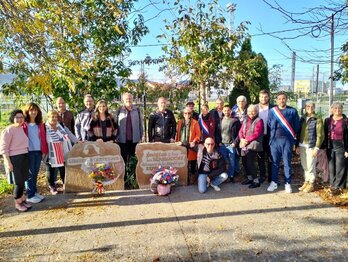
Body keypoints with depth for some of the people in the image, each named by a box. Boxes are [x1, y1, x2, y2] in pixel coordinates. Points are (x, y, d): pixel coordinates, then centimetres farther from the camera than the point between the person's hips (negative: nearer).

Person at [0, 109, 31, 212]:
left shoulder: (22, 128, 9)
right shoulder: (8, 130, -12)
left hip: (25, 157, 6)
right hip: (14, 158, -6)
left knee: (22, 181, 13)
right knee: (18, 182, 2)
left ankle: (22, 200, 25)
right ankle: (17, 203, 17)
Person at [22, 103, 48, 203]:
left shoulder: (40, 124, 11)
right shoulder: (24, 125, -6)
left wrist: (44, 151, 7)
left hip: (39, 151, 5)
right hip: (29, 152, -5)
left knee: (35, 173, 12)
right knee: (30, 174, 1)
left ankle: (34, 192, 23)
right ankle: (30, 195, 10)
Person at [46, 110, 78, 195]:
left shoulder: (62, 126, 8)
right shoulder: (44, 128, -9)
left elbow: (70, 134, 9)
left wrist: (77, 141, 1)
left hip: (62, 154, 4)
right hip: (51, 155, -4)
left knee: (63, 170, 12)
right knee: (51, 171, 10)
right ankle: (52, 187, 24)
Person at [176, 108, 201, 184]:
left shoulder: (195, 122, 0)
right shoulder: (180, 122, 12)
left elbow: (198, 134, -4)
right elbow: (177, 133, 14)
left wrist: (194, 142, -16)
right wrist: (177, 142, 4)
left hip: (191, 147, -3)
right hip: (182, 146, 3)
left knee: (192, 162, 2)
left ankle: (192, 177, 14)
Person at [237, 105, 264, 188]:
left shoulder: (259, 120, -2)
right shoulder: (245, 121, 19)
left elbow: (256, 133, -12)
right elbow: (241, 131, 13)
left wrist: (247, 140, -15)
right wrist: (241, 139, -7)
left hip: (253, 144, -7)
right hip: (244, 144, 7)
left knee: (250, 162, -12)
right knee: (244, 161, 10)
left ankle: (256, 180, 0)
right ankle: (249, 177, 26)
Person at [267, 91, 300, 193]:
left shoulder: (292, 111, 2)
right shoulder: (272, 111, 7)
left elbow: (297, 126, 4)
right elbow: (270, 125, 6)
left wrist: (292, 135, 3)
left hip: (287, 140, -1)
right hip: (275, 139, 1)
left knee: (287, 163, 6)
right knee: (275, 162, 8)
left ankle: (288, 184, 15)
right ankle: (274, 182, 18)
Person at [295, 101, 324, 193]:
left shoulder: (317, 119, -5)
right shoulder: (302, 119, 11)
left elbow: (320, 135, -8)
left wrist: (316, 148, -13)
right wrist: (297, 146, 10)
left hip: (311, 146, -5)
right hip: (302, 146, 5)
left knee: (310, 166, 1)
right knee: (304, 166, 12)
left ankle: (311, 184, 16)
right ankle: (306, 182, 25)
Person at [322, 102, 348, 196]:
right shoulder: (327, 121, 7)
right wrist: (324, 147, 6)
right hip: (330, 147, 4)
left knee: (340, 167, 0)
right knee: (331, 167, 9)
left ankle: (338, 187, 6)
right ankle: (332, 185, 19)